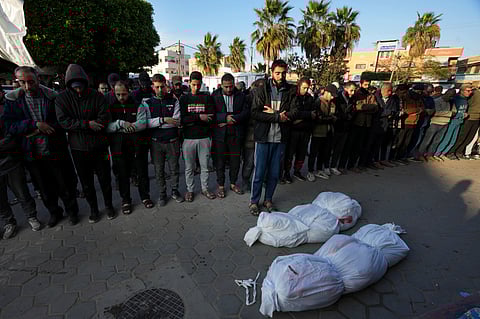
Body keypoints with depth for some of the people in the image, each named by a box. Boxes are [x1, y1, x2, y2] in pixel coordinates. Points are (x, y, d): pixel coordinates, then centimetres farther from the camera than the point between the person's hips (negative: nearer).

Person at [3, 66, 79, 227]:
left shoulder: (53, 97, -5)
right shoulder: (12, 100, 1)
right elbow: (10, 125, -5)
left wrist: (40, 130, -15)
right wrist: (34, 124, -20)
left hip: (56, 151, -2)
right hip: (32, 154, 3)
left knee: (65, 184, 8)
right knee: (44, 188, 17)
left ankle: (72, 211, 29)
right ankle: (54, 212, 37)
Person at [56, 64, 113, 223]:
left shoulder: (97, 96, -5)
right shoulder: (62, 98, -1)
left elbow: (104, 119, -13)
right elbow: (63, 121, -10)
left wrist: (78, 126, -14)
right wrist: (87, 124, -22)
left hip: (99, 146, -1)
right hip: (78, 148, 2)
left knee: (105, 178, 9)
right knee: (86, 182, 12)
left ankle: (109, 205, 30)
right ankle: (93, 209, 30)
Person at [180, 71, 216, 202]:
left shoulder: (207, 97, 4)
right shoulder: (184, 99, 4)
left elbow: (212, 118, -7)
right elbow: (182, 119, -8)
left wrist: (191, 120, -11)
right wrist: (199, 117, -19)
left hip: (204, 137, 0)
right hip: (189, 138, 0)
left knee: (205, 166, 10)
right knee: (189, 167, 10)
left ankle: (204, 188, 27)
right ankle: (190, 190, 26)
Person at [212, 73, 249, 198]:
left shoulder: (241, 96, 6)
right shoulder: (215, 97, 2)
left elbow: (246, 112, -3)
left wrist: (232, 119, -14)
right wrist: (225, 117, -19)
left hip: (236, 134, 2)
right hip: (220, 135, -1)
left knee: (235, 160, 9)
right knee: (220, 161, 6)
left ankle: (233, 183, 28)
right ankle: (221, 185, 23)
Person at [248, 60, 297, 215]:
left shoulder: (291, 91, 6)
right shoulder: (261, 90, -1)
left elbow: (294, 112, -6)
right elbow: (255, 113, -12)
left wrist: (273, 113, -13)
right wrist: (278, 117, -15)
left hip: (280, 138, 3)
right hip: (263, 137, -2)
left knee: (275, 173, 11)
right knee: (259, 172, 4)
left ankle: (268, 199, 30)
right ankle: (254, 201, 21)